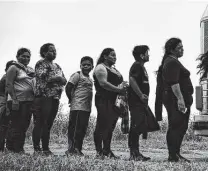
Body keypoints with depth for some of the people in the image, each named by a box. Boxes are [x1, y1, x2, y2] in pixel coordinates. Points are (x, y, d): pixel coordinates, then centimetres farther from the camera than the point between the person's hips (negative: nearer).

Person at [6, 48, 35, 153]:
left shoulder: (31, 70, 19)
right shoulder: (14, 68, -3)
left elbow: (34, 85, 24)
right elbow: (9, 85, -12)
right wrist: (14, 99, -20)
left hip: (29, 101, 8)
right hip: (17, 101, -7)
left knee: (24, 126, 8)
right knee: (16, 125, -7)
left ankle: (20, 148, 15)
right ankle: (11, 148, -1)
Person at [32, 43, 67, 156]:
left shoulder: (57, 66, 22)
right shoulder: (41, 63, 0)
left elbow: (64, 80, 15)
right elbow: (43, 78, -15)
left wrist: (60, 79, -6)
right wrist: (57, 78, -8)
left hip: (55, 98, 7)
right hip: (43, 97, -7)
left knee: (48, 125, 8)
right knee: (40, 124, -8)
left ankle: (46, 149, 11)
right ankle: (37, 149, -6)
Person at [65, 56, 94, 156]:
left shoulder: (90, 79, 19)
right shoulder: (77, 75, -4)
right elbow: (68, 88, -9)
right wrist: (71, 100, -3)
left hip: (87, 108, 8)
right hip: (77, 107, -8)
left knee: (83, 129, 9)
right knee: (75, 128, -7)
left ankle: (78, 149, 14)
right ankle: (72, 149, -4)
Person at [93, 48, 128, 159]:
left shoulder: (113, 69, 25)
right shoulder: (100, 68, -5)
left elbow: (119, 82, 31)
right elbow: (103, 83, -17)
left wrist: (123, 86, 7)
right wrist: (118, 89, -18)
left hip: (114, 101, 9)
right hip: (104, 100, -9)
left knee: (111, 127, 9)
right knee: (102, 125, -8)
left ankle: (107, 150, 14)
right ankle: (99, 151, -5)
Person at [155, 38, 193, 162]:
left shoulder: (169, 61, 21)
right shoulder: (173, 62, -13)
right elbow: (174, 82, -23)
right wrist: (180, 98, -27)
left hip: (172, 99, 11)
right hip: (176, 99, -11)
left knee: (174, 128, 12)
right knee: (178, 127, -11)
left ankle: (174, 154, 16)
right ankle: (175, 155, -12)